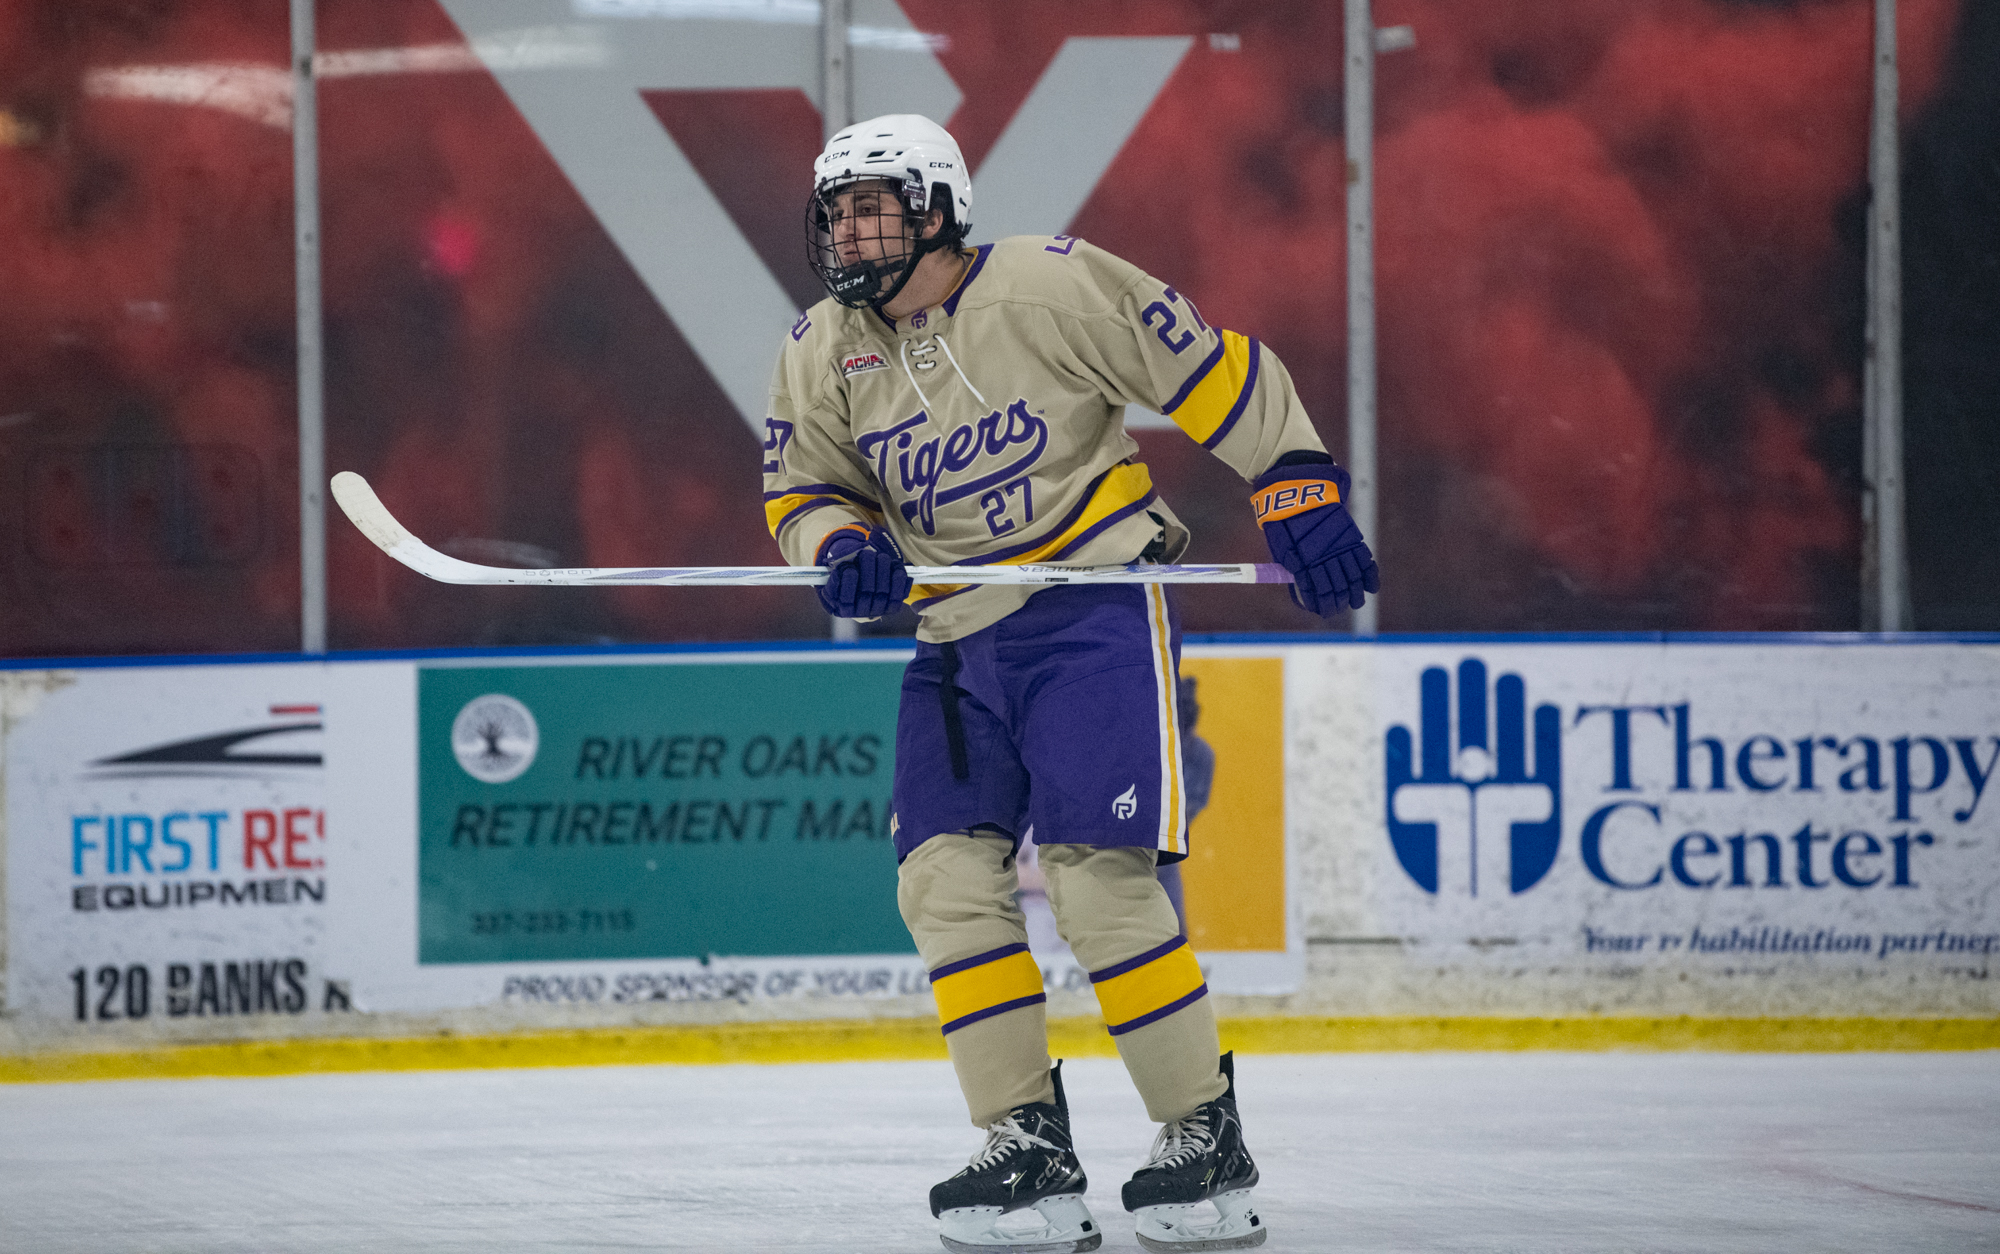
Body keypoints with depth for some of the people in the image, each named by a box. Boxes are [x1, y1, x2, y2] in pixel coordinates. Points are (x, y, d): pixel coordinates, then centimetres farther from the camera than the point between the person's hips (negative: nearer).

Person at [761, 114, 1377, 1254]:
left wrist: (1301, 491, -10)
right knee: (945, 878, -7)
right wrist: (843, 545, -12)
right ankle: (1029, 1150, -1)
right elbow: (804, 492, 10)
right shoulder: (824, 352, 5)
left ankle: (1208, 1142, -5)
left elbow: (1213, 370, -9)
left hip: (1097, 613, -6)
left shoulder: (1050, 284, -13)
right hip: (958, 641, 7)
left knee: (1100, 879, -15)